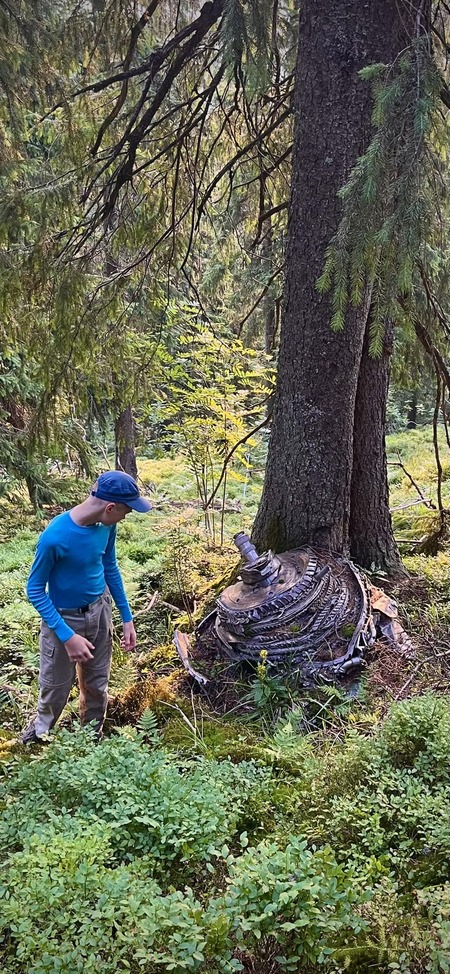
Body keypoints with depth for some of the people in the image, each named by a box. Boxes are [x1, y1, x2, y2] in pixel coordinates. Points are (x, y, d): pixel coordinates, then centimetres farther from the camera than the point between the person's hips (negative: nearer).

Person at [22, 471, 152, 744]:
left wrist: (127, 617, 7)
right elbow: (35, 590, -20)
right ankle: (41, 729, 47)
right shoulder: (55, 537, -31)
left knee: (97, 684, 19)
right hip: (63, 618, -4)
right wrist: (67, 636, -23)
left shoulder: (107, 525, -13)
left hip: (99, 612, 5)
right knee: (56, 687, 15)